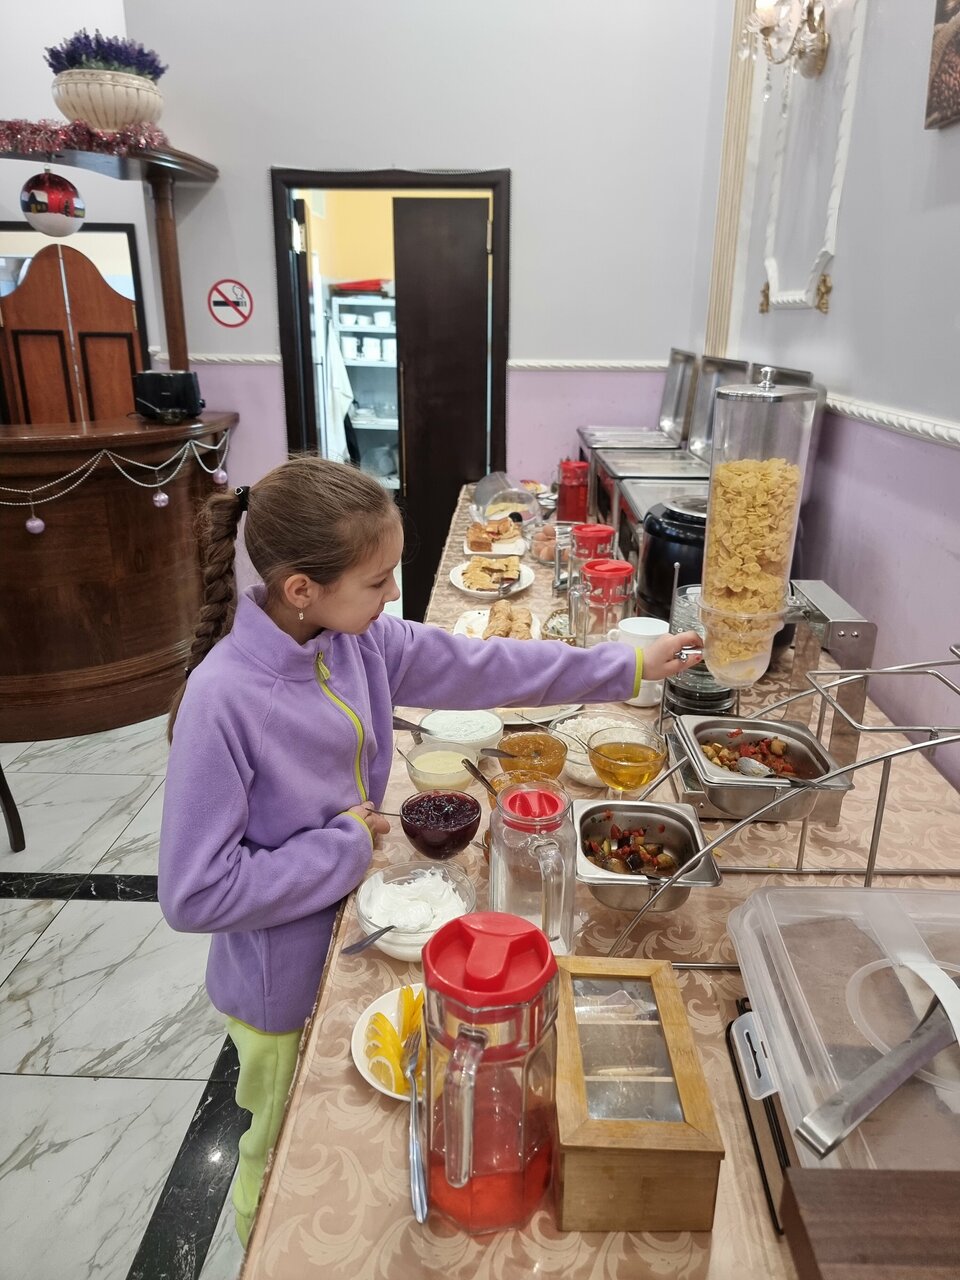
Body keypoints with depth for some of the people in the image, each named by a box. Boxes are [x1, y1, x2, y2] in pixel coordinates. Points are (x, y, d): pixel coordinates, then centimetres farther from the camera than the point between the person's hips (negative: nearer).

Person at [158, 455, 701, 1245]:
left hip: (353, 943, 6)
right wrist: (345, 847, -22)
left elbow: (479, 667, -4)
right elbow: (195, 893, -28)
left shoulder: (358, 636, -13)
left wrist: (626, 668, 0)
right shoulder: (224, 700, -32)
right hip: (286, 988, -6)